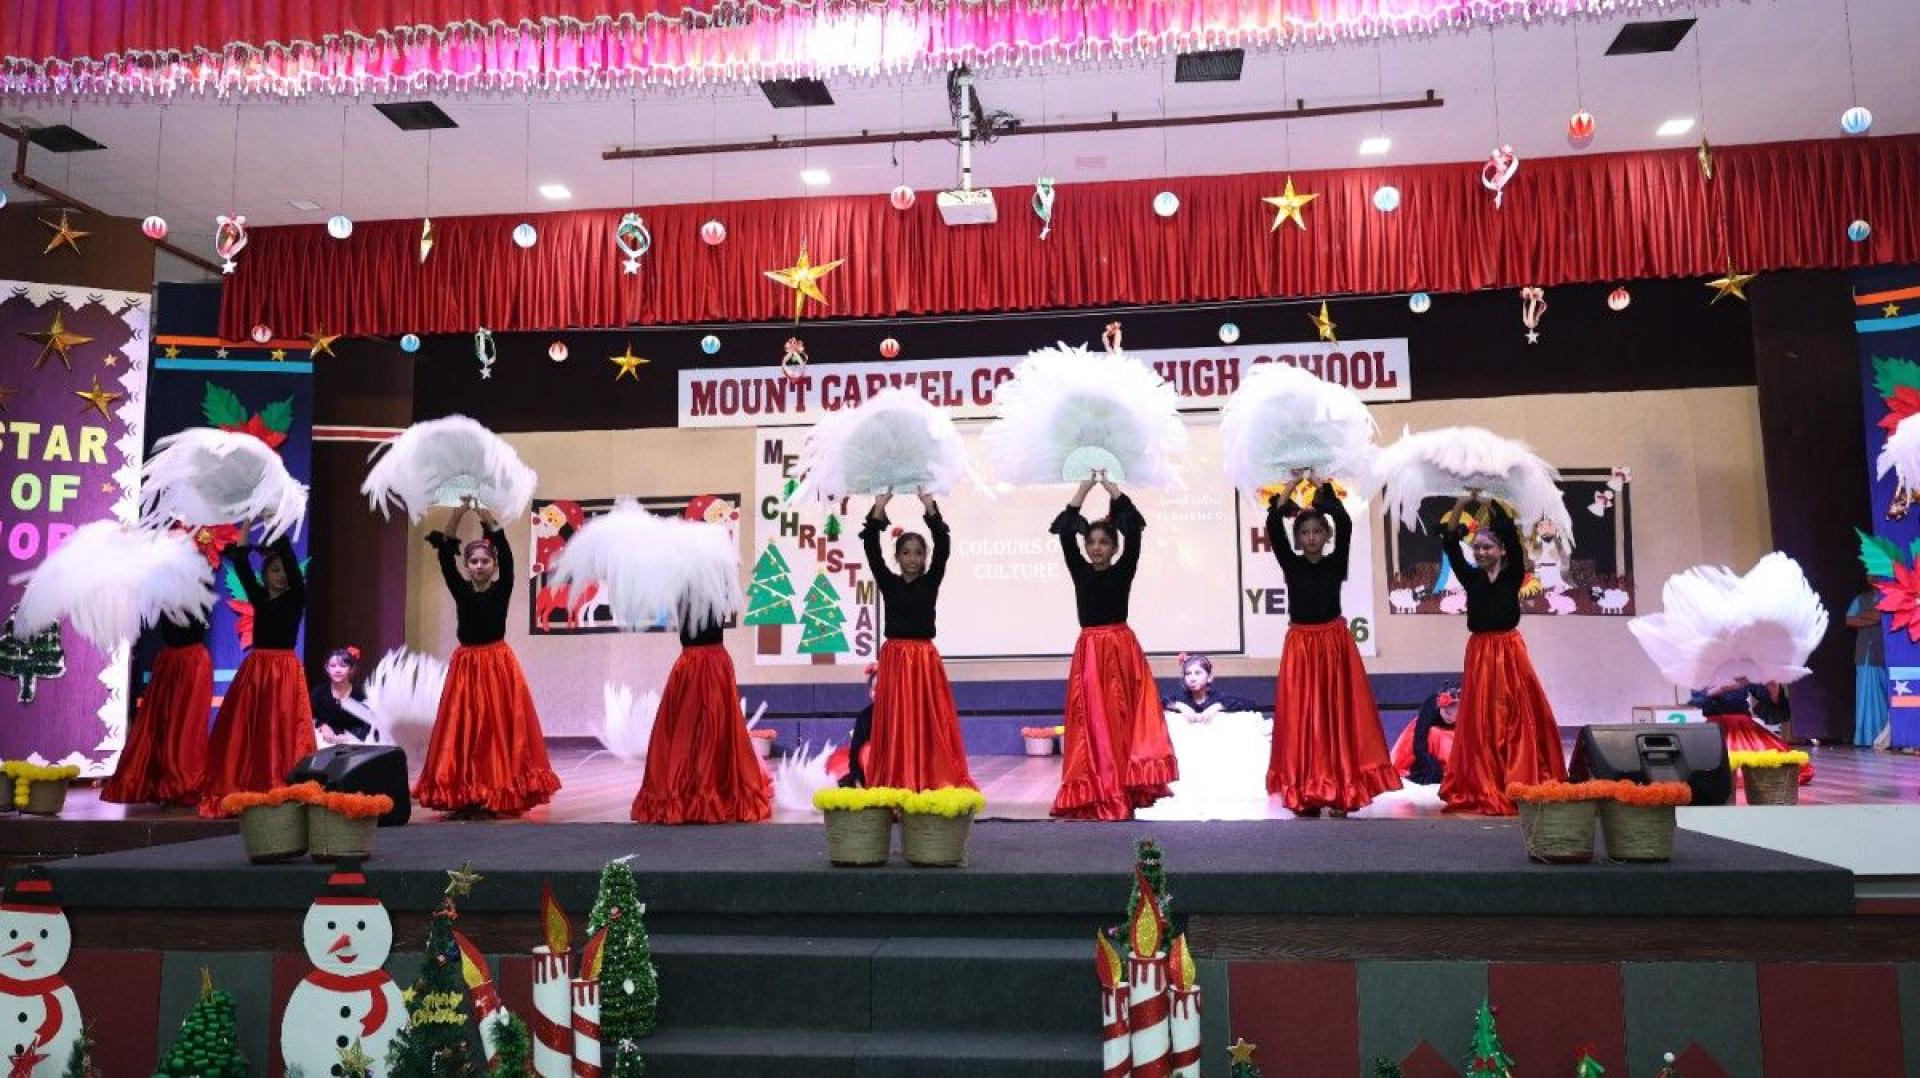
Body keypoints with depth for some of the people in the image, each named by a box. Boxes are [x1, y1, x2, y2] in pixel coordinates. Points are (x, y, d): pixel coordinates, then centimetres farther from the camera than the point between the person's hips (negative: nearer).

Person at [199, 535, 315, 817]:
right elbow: (241, 565, 1)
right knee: (245, 732, 2)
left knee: (281, 733, -5)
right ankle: (241, 794, 7)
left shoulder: (296, 597, 1)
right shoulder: (258, 596, 10)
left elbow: (292, 562, -11)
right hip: (255, 669, 4)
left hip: (285, 671, -4)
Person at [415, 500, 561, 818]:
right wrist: (459, 514, -18)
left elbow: (506, 555, -14)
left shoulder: (502, 590, -2)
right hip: (466, 665, 2)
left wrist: (488, 518, -22)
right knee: (463, 730, 1)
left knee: (501, 728, -1)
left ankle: (502, 794, 4)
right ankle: (465, 797, 7)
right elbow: (445, 557, -8)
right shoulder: (460, 590, 2)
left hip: (498, 664, -2)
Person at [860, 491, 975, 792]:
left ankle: (936, 786, 4)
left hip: (925, 659, 0)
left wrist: (930, 507, -14)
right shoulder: (888, 583, 5)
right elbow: (871, 547, -4)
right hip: (894, 658, 0)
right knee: (895, 726, 2)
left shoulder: (931, 582, 4)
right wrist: (879, 507, -12)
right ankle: (895, 789, 6)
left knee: (930, 725, -1)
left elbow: (943, 546, -7)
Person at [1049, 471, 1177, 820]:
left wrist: (1111, 487, -1)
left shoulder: (1123, 571, 2)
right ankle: (1093, 794, 6)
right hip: (1088, 651, 2)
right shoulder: (1080, 572, 8)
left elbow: (1134, 528, -5)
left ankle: (1125, 791, 0)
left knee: (1122, 719, -3)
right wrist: (1084, 489, 3)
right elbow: (1065, 533, 1)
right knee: (1091, 724, 2)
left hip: (1121, 649, -2)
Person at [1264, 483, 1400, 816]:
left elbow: (1345, 525, -11)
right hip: (1300, 645, 0)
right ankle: (1304, 794, 7)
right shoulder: (1291, 564, 3)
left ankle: (1342, 792, 4)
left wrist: (1324, 491, -8)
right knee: (1301, 720, 1)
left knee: (1339, 717, 0)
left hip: (1334, 644, 0)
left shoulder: (1336, 563, 2)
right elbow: (1273, 527, -7)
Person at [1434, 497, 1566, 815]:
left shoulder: (1513, 575, 2)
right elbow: (1449, 544, -2)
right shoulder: (1471, 577, 7)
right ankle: (1484, 790, 8)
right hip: (1479, 653, 2)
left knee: (1518, 717, -1)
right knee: (1481, 722, 3)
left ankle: (1522, 787, 4)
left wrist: (1489, 504, -12)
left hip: (1509, 651, -2)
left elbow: (1512, 536, -10)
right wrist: (1460, 505, -10)